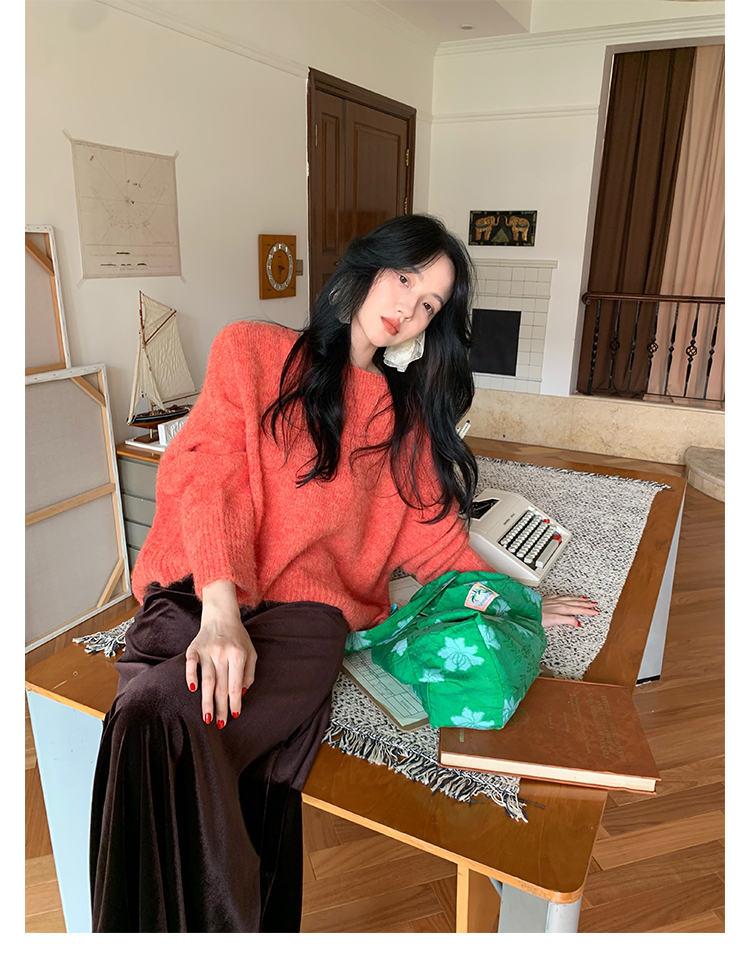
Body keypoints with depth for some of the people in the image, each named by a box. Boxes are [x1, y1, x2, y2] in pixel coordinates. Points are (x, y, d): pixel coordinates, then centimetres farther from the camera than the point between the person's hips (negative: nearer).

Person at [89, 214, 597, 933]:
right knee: (152, 715, -31)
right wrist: (220, 609, -16)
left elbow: (433, 537, 21)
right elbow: (203, 472, -3)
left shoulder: (409, 415, 19)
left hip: (309, 601, 0)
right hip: (202, 587, 1)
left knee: (165, 714, -29)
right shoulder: (252, 350, 10)